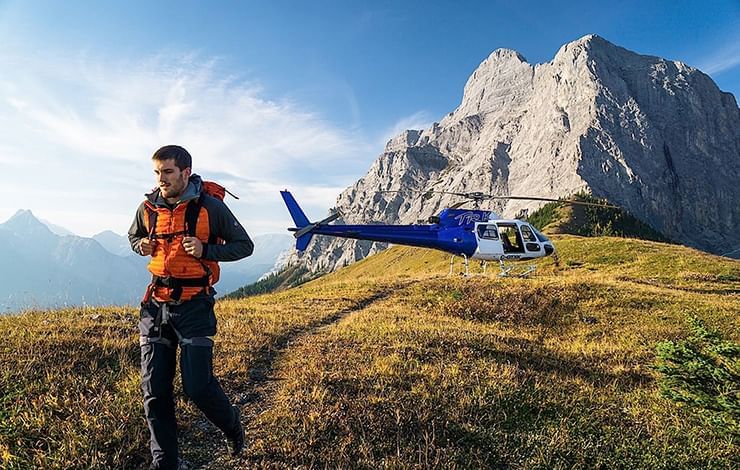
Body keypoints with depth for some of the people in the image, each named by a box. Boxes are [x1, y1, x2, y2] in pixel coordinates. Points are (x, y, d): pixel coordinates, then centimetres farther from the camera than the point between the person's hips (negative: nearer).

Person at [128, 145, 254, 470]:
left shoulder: (210, 207, -9)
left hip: (194, 305, -5)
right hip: (156, 305, 5)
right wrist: (141, 245, 1)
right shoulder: (148, 207, 5)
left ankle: (231, 423, 27)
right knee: (154, 390, 7)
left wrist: (206, 250, -18)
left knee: (198, 386, -6)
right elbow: (133, 235, 25)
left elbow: (245, 246, -3)